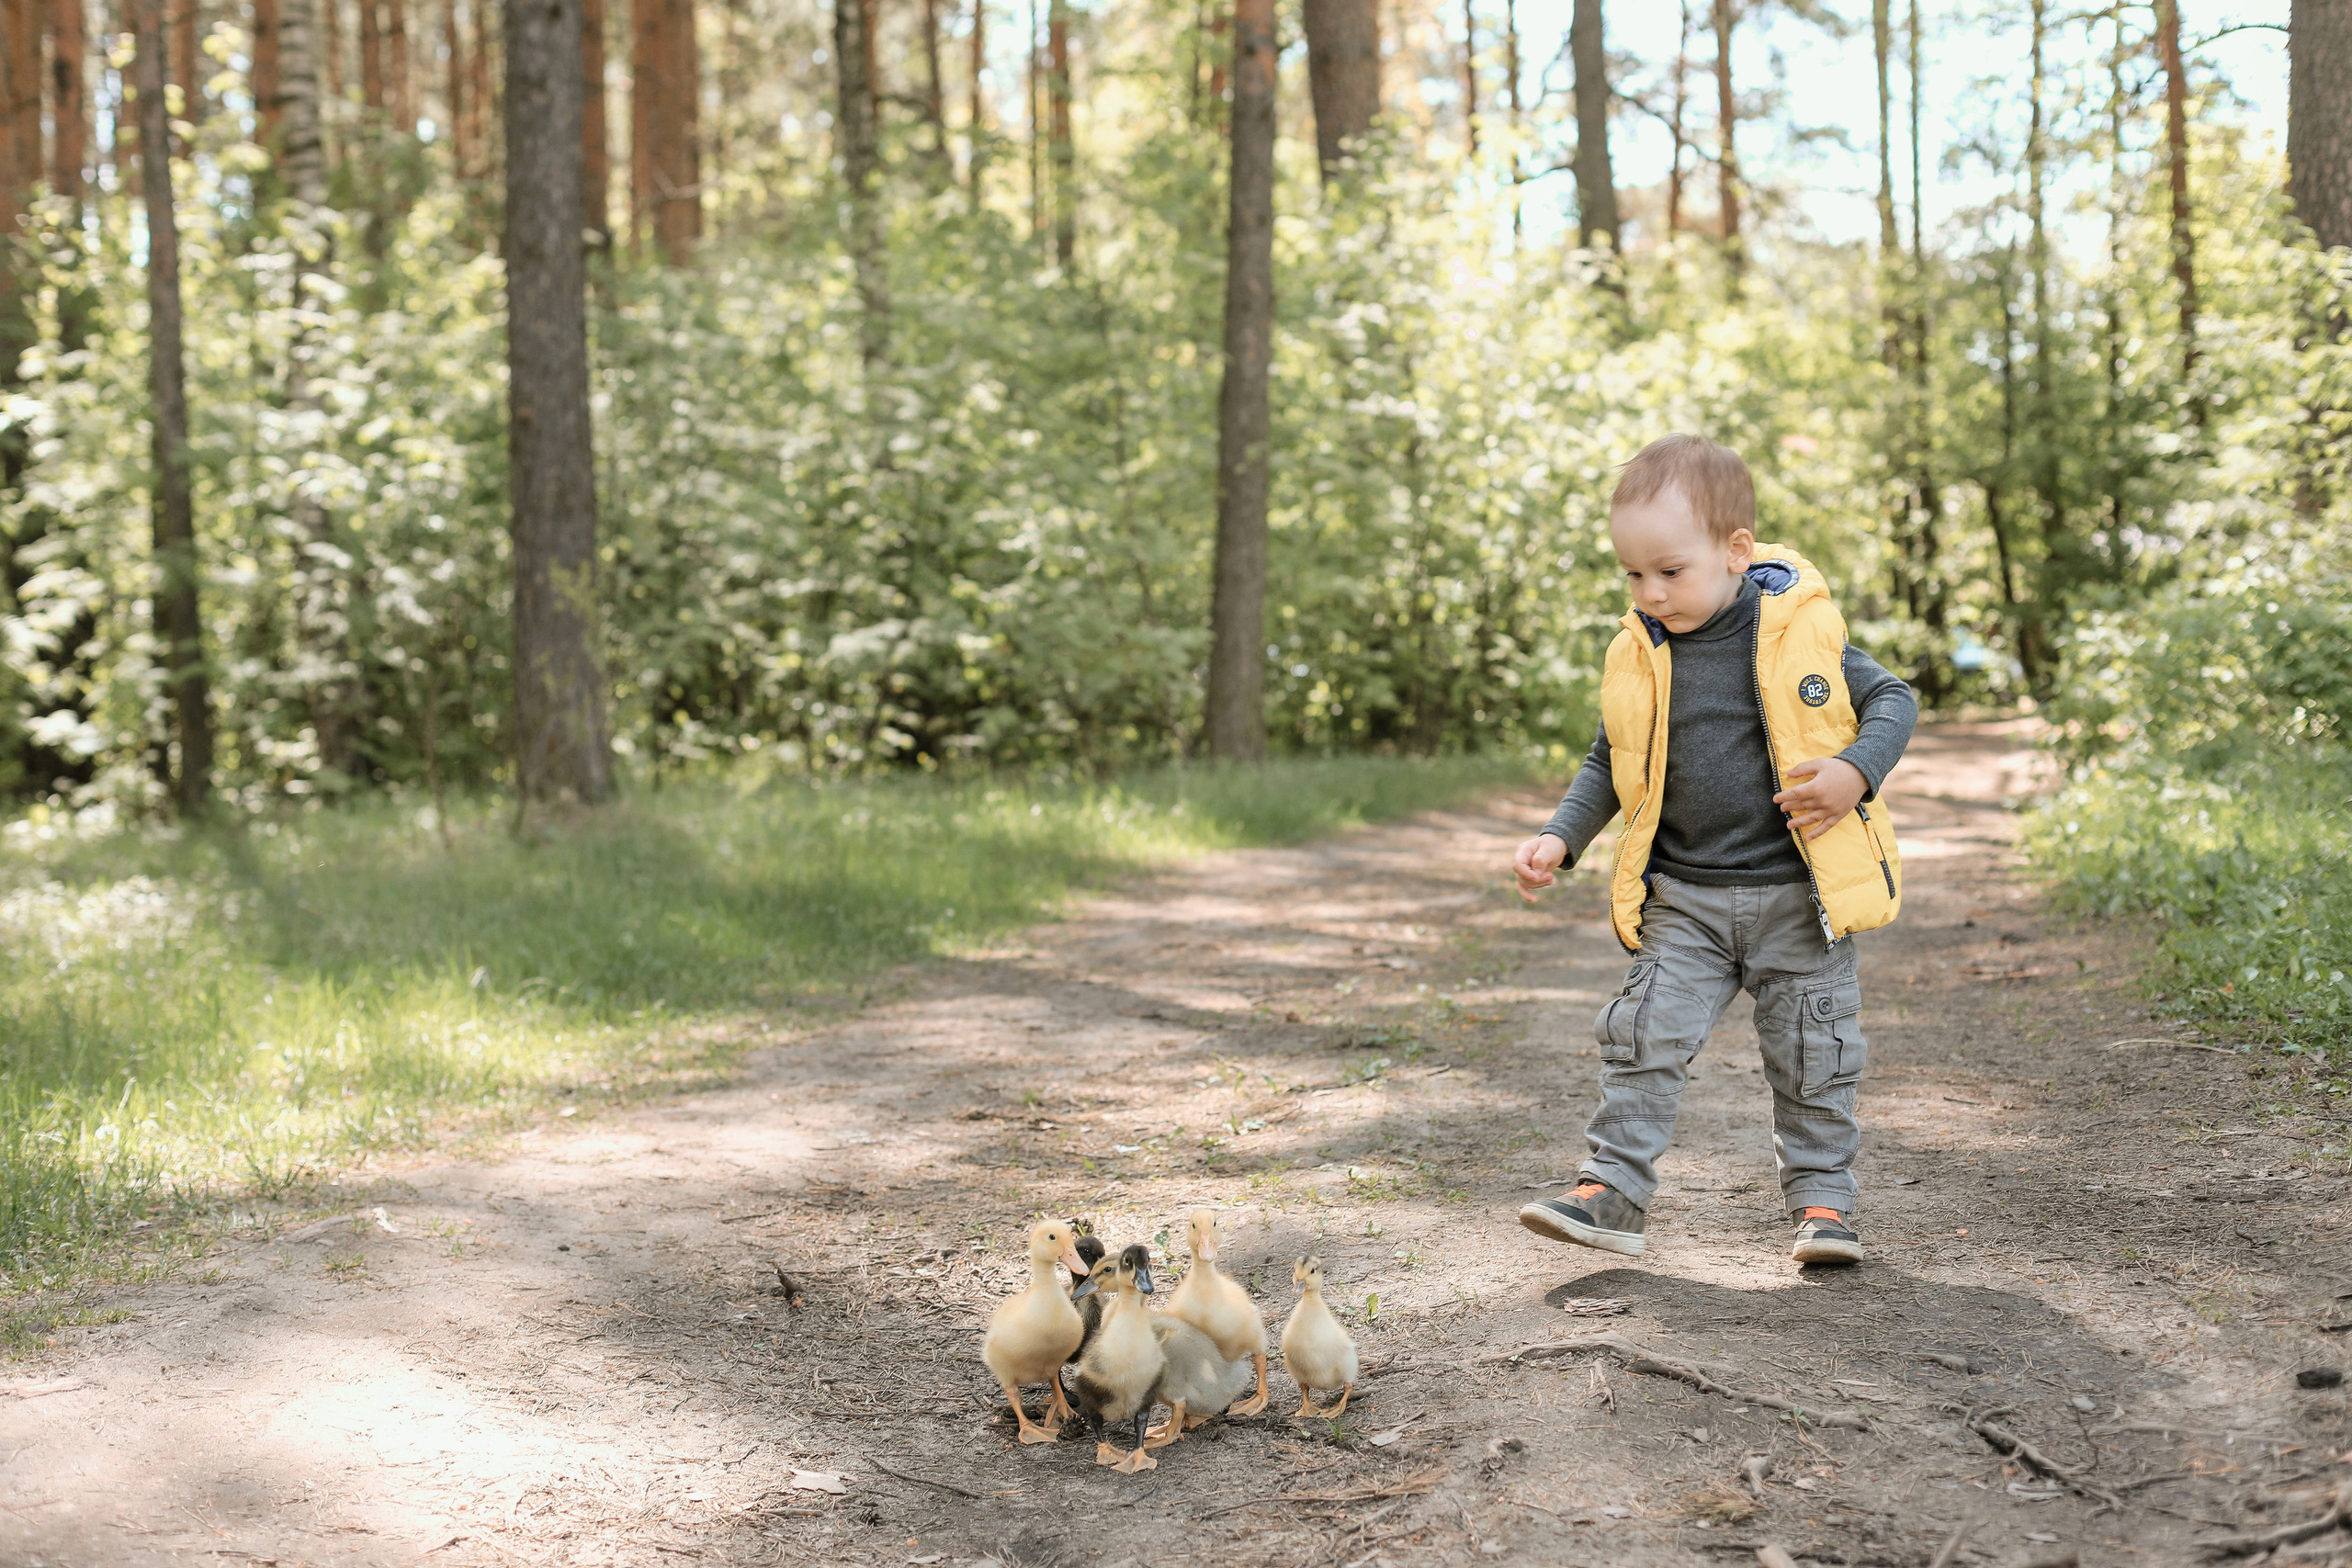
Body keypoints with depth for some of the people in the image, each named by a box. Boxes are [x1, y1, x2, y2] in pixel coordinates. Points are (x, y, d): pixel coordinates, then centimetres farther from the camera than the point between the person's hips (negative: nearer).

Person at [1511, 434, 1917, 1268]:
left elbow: (1891, 699, -1)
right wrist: (1560, 836, 0)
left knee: (1811, 1056, 5)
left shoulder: (1800, 632, -10)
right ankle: (1611, 1191, 2)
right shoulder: (1640, 657, 0)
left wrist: (1856, 771, -20)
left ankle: (1821, 1199, 19)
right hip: (1683, 898, 2)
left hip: (1798, 893, -2)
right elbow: (1610, 763, 13)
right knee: (1645, 1038, -5)